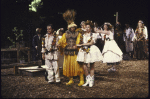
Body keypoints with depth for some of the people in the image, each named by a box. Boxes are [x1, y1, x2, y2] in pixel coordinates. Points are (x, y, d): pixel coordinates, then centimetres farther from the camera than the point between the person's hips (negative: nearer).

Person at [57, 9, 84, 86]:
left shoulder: (78, 34, 6)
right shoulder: (65, 34, 12)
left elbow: (79, 42, -4)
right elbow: (62, 40, 3)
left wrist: (76, 46, -25)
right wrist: (59, 44, -20)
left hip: (75, 52, -3)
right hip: (67, 52, 3)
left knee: (78, 66, -8)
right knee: (68, 66, 6)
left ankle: (81, 80, 1)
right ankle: (70, 80, 20)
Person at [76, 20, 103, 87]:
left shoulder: (93, 35, 0)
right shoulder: (83, 35, 15)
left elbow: (91, 43, -11)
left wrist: (81, 45, -11)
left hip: (92, 50, -4)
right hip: (84, 51, 4)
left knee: (92, 67, 3)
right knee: (84, 67, -5)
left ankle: (91, 81, 13)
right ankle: (88, 80, 12)